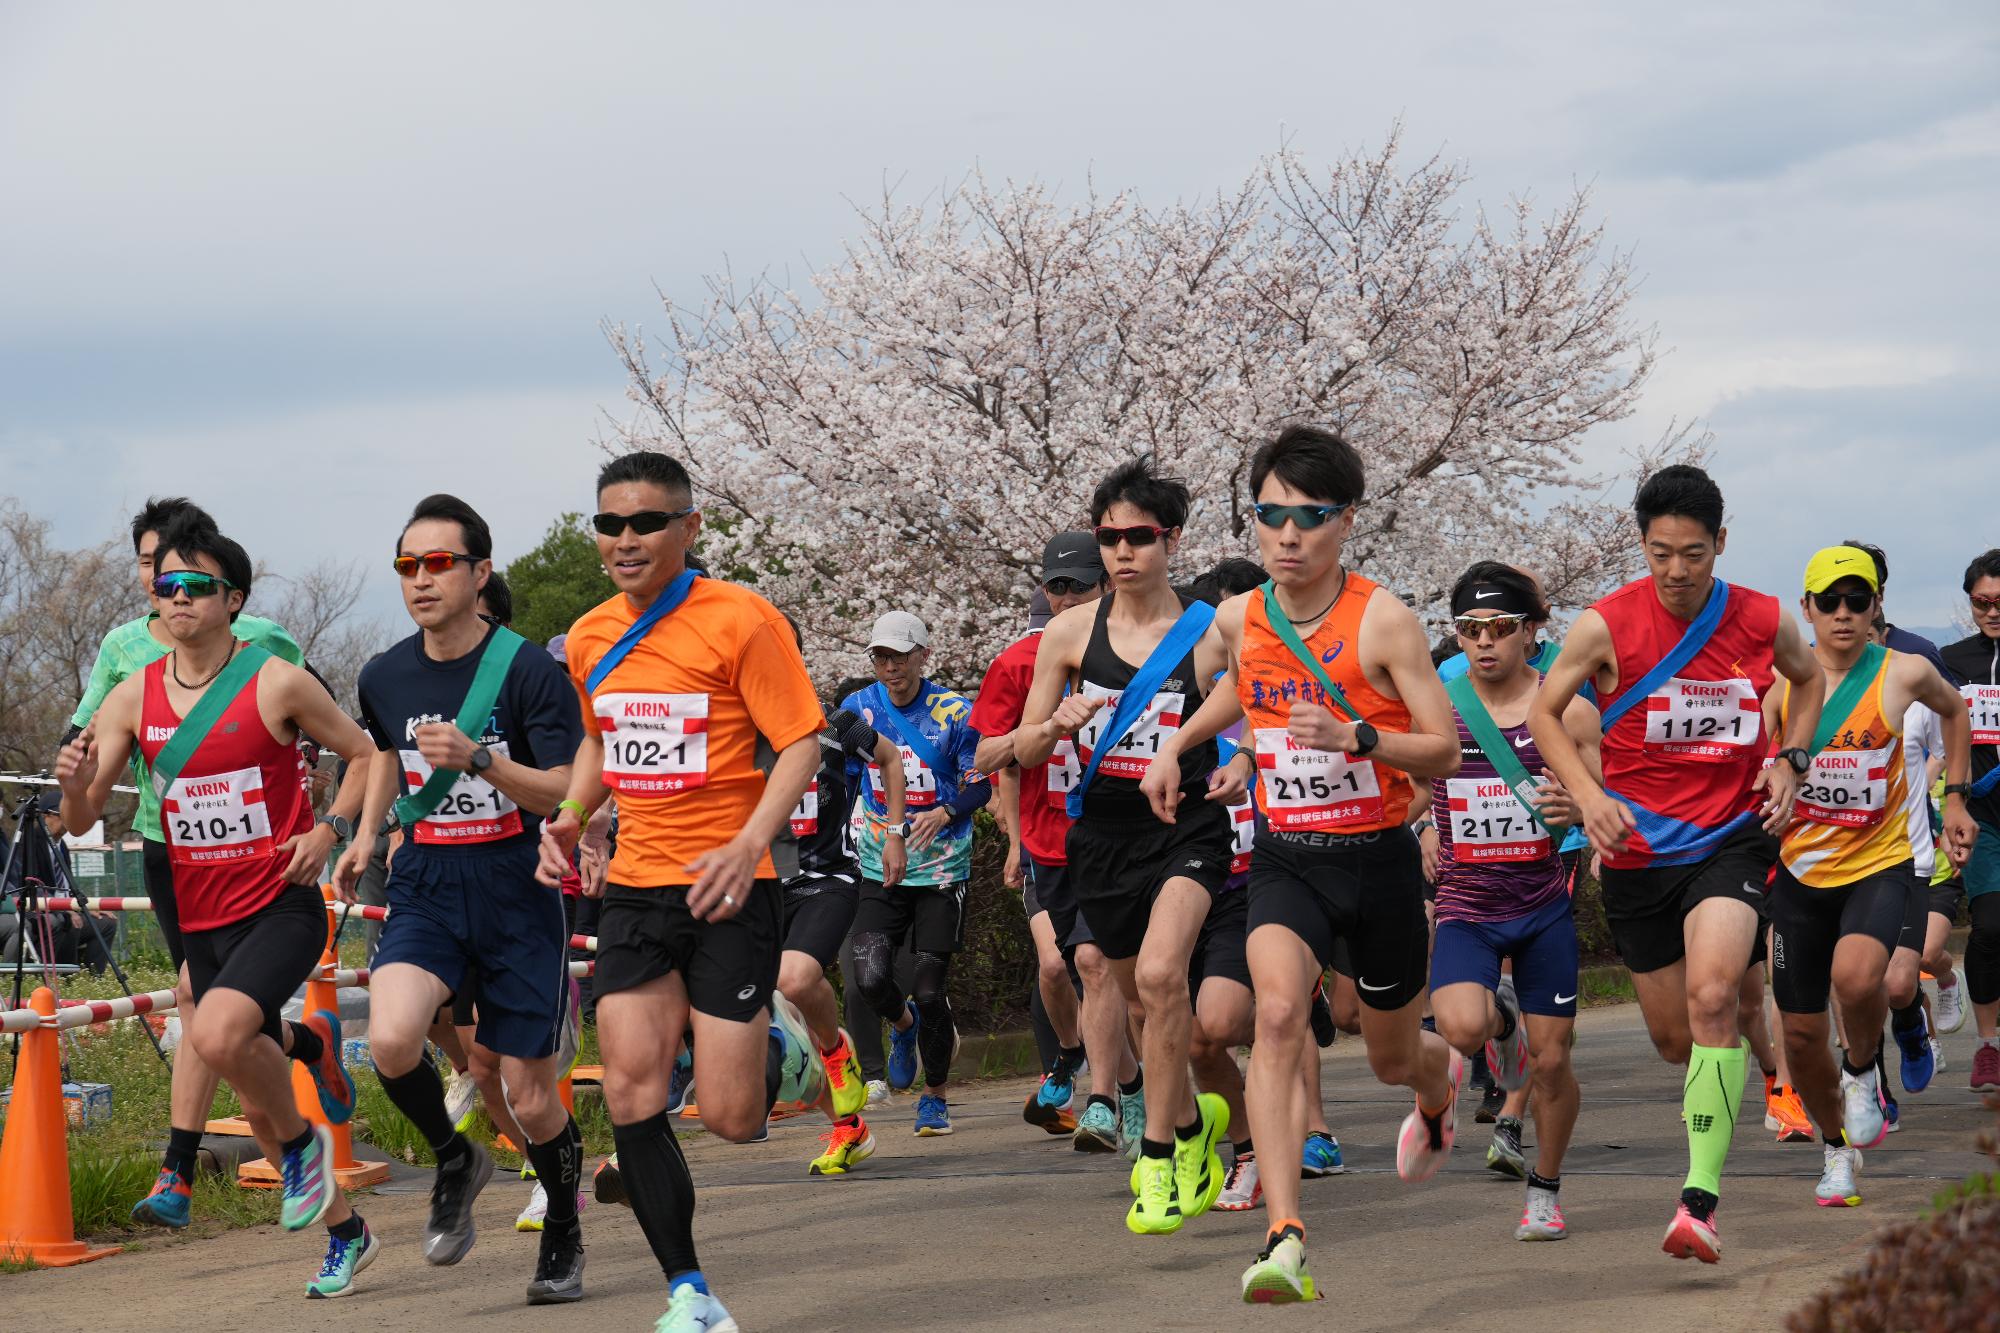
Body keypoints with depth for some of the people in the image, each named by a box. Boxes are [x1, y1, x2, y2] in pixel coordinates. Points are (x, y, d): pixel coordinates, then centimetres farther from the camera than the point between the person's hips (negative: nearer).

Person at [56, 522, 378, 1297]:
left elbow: (366, 756, 4)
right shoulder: (133, 698, 2)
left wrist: (325, 834, -11)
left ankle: (303, 1143, -2)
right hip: (200, 919, 5)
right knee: (256, 1100, 11)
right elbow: (82, 819, 3)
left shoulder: (277, 683, -8)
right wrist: (74, 786, -20)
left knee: (217, 1034, -31)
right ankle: (344, 1232, 32)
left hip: (281, 906, -5)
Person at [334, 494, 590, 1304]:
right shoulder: (385, 679, 4)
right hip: (426, 884, 3)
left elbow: (566, 795, -14)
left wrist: (476, 759, -27)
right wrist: (364, 836, 13)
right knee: (391, 1041, -26)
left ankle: (564, 1236, 31)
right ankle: (455, 1161, 3)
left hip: (515, 889, -3)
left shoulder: (528, 672, -11)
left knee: (531, 1105, 2)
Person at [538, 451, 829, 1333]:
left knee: (730, 1119, -6)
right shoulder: (590, 639, 9)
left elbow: (801, 744, -10)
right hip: (634, 890, 5)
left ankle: (776, 1041, 31)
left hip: (725, 889, -5)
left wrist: (749, 842, -23)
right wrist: (569, 819, 9)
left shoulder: (739, 620, -10)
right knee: (631, 1095, -8)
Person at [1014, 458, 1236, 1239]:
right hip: (1102, 832, 4)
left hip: (1186, 829, -4)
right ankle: (1193, 1120, 44)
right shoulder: (1071, 634, 1)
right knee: (1141, 996, 15)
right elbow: (1022, 750, 7)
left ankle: (1159, 1156, -16)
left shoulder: (1212, 634, -5)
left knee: (1160, 975, -26)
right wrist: (1056, 726, -15)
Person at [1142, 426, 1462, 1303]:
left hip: (1378, 859, -2)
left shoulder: (1382, 620, -13)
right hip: (1286, 860, 2)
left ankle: (1442, 1082, 59)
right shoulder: (1238, 621, 0)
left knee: (1395, 1057, 17)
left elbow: (1444, 751, -14)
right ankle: (1283, 1236, -33)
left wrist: (1355, 736, -29)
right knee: (1278, 1010, -27)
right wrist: (1176, 745, 16)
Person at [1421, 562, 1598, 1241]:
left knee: (1550, 1059, 2)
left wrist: (1577, 809, -18)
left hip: (1545, 905, 0)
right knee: (1462, 1027, -26)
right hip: (1466, 905, 0)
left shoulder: (1567, 711, -2)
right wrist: (1424, 836, -10)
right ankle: (1502, 1017, 12)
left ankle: (1545, 1191, 25)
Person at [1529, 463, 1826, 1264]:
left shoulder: (1763, 622, -4)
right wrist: (1588, 795, -13)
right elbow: (1544, 711, 2)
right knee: (1672, 1034, 11)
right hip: (1638, 847, 1)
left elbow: (1808, 681, 18)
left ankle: (1702, 1198, -26)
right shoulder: (1607, 626, -10)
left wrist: (1790, 760, 2)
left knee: (1712, 998, -24)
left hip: (1732, 837, -1)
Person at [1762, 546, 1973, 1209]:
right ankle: (1838, 1148, 31)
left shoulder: (1904, 673, -6)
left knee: (1856, 975, -32)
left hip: (1879, 862, -2)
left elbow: (1954, 710, 16)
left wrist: (1954, 800, 16)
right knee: (1801, 1035, 5)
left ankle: (1863, 1072, 0)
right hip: (1802, 869, 2)